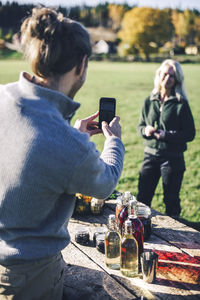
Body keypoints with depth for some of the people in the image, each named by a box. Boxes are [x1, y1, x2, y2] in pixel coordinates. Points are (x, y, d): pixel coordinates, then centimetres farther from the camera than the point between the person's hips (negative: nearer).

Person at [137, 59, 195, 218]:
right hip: (151, 155, 4)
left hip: (173, 158, -3)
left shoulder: (181, 104, -7)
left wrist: (167, 135, -19)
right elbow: (140, 126, 13)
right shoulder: (149, 101, 6)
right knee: (142, 197, 8)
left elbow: (190, 133, -8)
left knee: (171, 200, 9)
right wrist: (145, 130, -10)